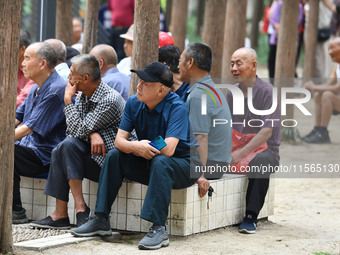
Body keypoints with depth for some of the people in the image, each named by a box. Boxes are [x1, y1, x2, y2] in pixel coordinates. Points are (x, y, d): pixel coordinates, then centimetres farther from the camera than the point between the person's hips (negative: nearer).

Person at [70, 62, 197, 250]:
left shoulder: (176, 107, -22)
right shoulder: (134, 103, -3)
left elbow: (168, 149, -32)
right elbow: (119, 141, -9)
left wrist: (140, 147, -15)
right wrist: (136, 147, -32)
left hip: (182, 166, -6)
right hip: (148, 164, 6)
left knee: (160, 162, -36)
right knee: (114, 156, -12)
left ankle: (159, 229, -39)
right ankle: (101, 219, -10)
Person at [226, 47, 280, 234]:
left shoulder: (267, 91, -9)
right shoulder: (231, 93, 11)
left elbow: (267, 131, -17)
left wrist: (242, 153, -26)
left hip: (265, 149, -5)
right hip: (237, 149, 5)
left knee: (258, 163, -38)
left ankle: (251, 217, -30)